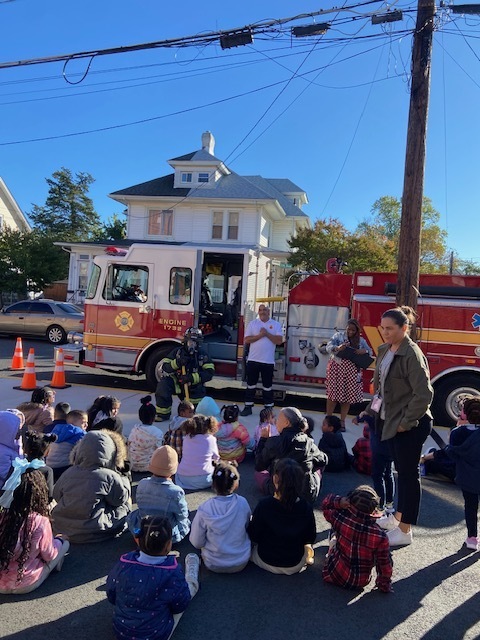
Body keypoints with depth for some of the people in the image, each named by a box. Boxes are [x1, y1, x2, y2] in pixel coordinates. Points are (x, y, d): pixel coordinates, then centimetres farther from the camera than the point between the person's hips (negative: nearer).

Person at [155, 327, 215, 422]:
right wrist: (177, 363, -32)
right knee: (163, 384, -29)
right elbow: (165, 367, -12)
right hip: (177, 383, 0)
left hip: (193, 388, 0)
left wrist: (192, 378, -32)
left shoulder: (202, 355, -10)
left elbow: (209, 373, -20)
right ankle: (163, 414, -17)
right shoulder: (177, 351, -8)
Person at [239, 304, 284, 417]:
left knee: (267, 386, 7)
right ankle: (248, 407, 17)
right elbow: (246, 340, -3)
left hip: (268, 361, -1)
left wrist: (267, 334, -14)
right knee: (251, 385, 9)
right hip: (253, 360, 1)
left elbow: (279, 341, -7)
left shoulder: (276, 324, 2)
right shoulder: (252, 323, 4)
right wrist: (260, 335, -14)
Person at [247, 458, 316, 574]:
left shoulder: (264, 505, -27)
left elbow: (254, 536, -14)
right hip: (295, 566, 2)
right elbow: (310, 539, -5)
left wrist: (250, 523, 6)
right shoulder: (306, 508, -21)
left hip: (266, 563, -1)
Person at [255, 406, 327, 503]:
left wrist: (263, 439, 4)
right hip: (309, 496, 2)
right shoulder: (309, 442, -6)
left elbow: (259, 467, -2)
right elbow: (323, 460, 14)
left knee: (258, 473, 27)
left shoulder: (273, 442, -14)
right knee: (319, 462, 25)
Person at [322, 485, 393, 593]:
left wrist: (339, 502, -23)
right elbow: (385, 564, -13)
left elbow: (325, 504, -4)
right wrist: (385, 585, 4)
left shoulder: (341, 518, -25)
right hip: (361, 582, 0)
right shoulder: (380, 536, -27)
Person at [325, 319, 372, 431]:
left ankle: (342, 421, 16)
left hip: (352, 372, 3)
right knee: (333, 394, -1)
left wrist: (364, 351, -13)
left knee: (348, 396, 5)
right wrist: (338, 348, -30)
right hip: (337, 368, -3)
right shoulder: (338, 335, 1)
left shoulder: (361, 340, 10)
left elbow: (370, 352, 10)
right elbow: (328, 347, -9)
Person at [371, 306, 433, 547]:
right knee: (401, 470, 21)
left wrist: (406, 422, -19)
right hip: (391, 420, 8)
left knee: (409, 473, 3)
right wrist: (374, 408, 8)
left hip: (409, 425, -8)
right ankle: (398, 516, 36)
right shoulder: (384, 350, 6)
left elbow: (424, 394, -24)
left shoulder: (412, 354, -20)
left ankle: (405, 531, 15)